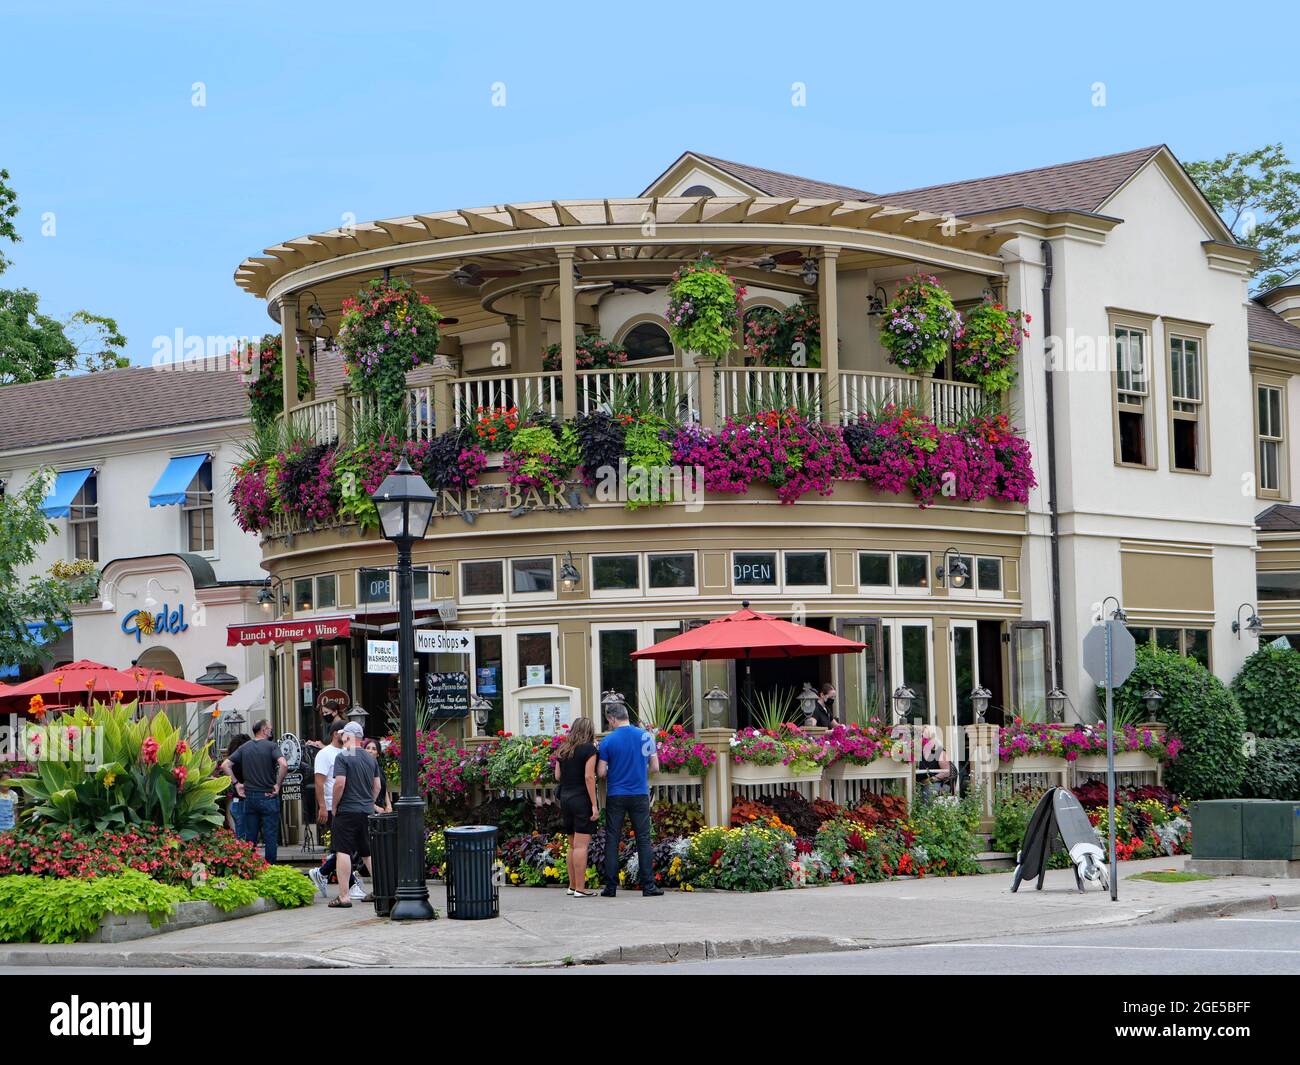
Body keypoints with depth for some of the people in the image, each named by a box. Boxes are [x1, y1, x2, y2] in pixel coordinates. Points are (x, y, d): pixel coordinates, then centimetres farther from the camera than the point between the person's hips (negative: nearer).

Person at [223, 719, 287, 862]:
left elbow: (225, 765, 4)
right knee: (271, 837, 2)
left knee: (249, 837, 12)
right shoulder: (271, 746, -7)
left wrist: (236, 783, 6)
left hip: (249, 796, 5)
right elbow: (283, 765, -23)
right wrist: (278, 784, -12)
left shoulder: (244, 748, 8)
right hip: (268, 796, -5)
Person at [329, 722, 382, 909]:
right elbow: (377, 785, 14)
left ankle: (343, 896, -10)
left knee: (343, 852, -5)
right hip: (367, 812, 7)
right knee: (369, 852, 15)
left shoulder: (343, 757, -10)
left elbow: (340, 783, -17)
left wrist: (334, 806, -5)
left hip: (347, 811, -7)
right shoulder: (371, 759, 11)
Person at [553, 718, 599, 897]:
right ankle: (580, 889, -8)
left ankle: (572, 885, 21)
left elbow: (557, 776, 12)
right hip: (582, 798, -7)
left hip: (565, 798, 7)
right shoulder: (589, 748, -8)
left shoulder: (562, 750, 11)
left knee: (572, 845, 16)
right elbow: (589, 777, -14)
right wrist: (594, 804, -13)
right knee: (581, 845, -6)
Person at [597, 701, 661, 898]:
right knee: (644, 839, 4)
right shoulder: (646, 736, 0)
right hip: (640, 794, 1)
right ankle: (648, 885, -1)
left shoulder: (608, 741, -6)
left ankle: (611, 886, 4)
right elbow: (655, 767, 4)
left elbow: (601, 772, -5)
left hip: (616, 795, -1)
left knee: (612, 840, 5)